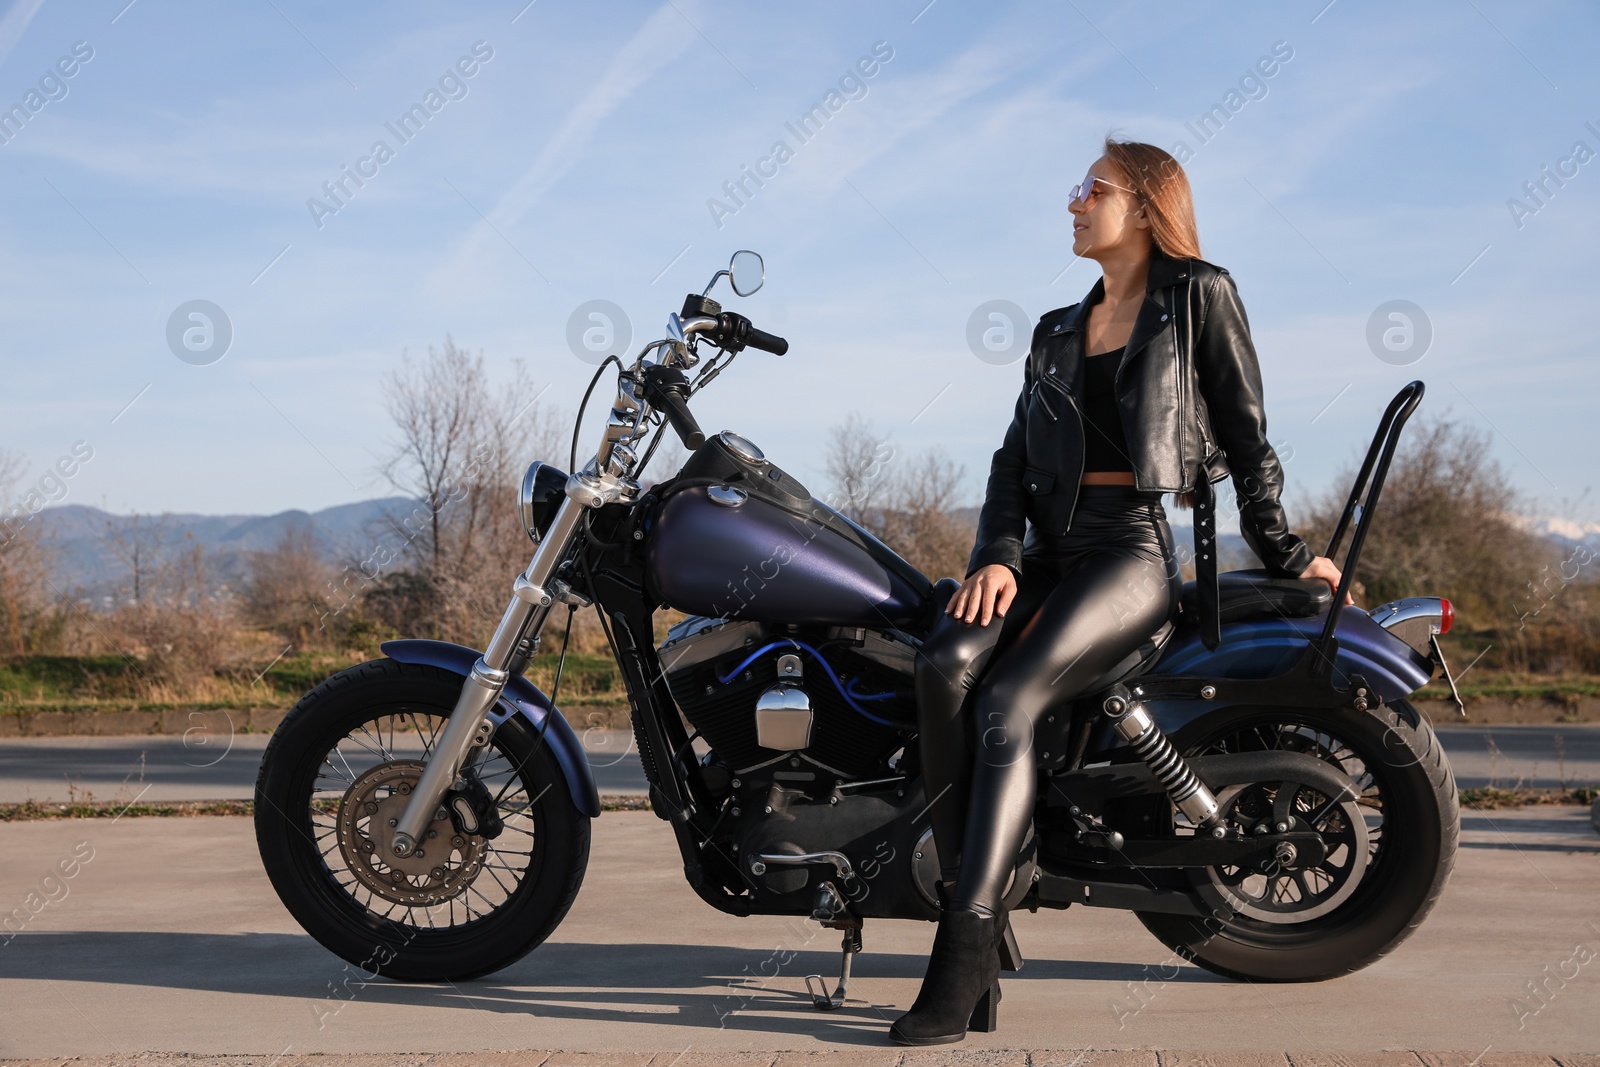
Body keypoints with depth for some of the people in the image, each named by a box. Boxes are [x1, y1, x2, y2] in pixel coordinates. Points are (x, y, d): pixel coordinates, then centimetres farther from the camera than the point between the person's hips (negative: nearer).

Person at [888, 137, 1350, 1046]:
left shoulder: (1200, 294, 7)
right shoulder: (1056, 332, 24)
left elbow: (1248, 435, 6)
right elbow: (1015, 459, 15)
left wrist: (1284, 553, 5)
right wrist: (995, 555, -2)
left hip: (1137, 543, -5)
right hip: (1051, 544, 6)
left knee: (1006, 703, -29)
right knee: (945, 664, -27)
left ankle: (962, 967, -32)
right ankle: (974, 905, -26)